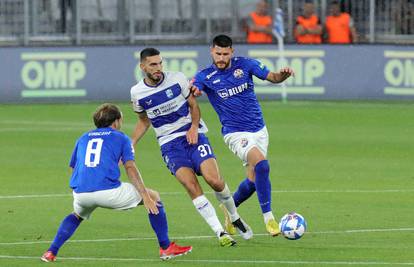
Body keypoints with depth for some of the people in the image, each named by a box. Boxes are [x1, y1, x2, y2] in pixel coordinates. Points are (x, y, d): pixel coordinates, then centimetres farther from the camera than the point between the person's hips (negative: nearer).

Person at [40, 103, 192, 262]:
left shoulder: (83, 138, 27)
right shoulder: (121, 138, 14)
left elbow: (73, 168, 27)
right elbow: (130, 168, 1)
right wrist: (145, 196, -3)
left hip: (80, 194, 4)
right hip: (108, 191, -4)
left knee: (77, 215, 39)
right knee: (154, 196, 15)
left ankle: (51, 253, 22)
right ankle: (166, 248, 11)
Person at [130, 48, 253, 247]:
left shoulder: (177, 79, -4)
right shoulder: (137, 93, 0)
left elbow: (193, 105, 6)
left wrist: (194, 127, -11)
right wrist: (130, 144, 7)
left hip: (193, 135, 0)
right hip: (169, 144, 0)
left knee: (213, 180, -18)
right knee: (192, 186, -21)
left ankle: (235, 218, 11)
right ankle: (220, 233, -17)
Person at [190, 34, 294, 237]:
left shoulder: (245, 65, -1)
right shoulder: (206, 76, -8)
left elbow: (273, 77, 1)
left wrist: (283, 74, -21)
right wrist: (193, 90, -46)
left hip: (259, 129, 4)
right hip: (236, 133, -4)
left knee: (253, 180, 8)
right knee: (261, 165, -27)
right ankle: (268, 218, -19)